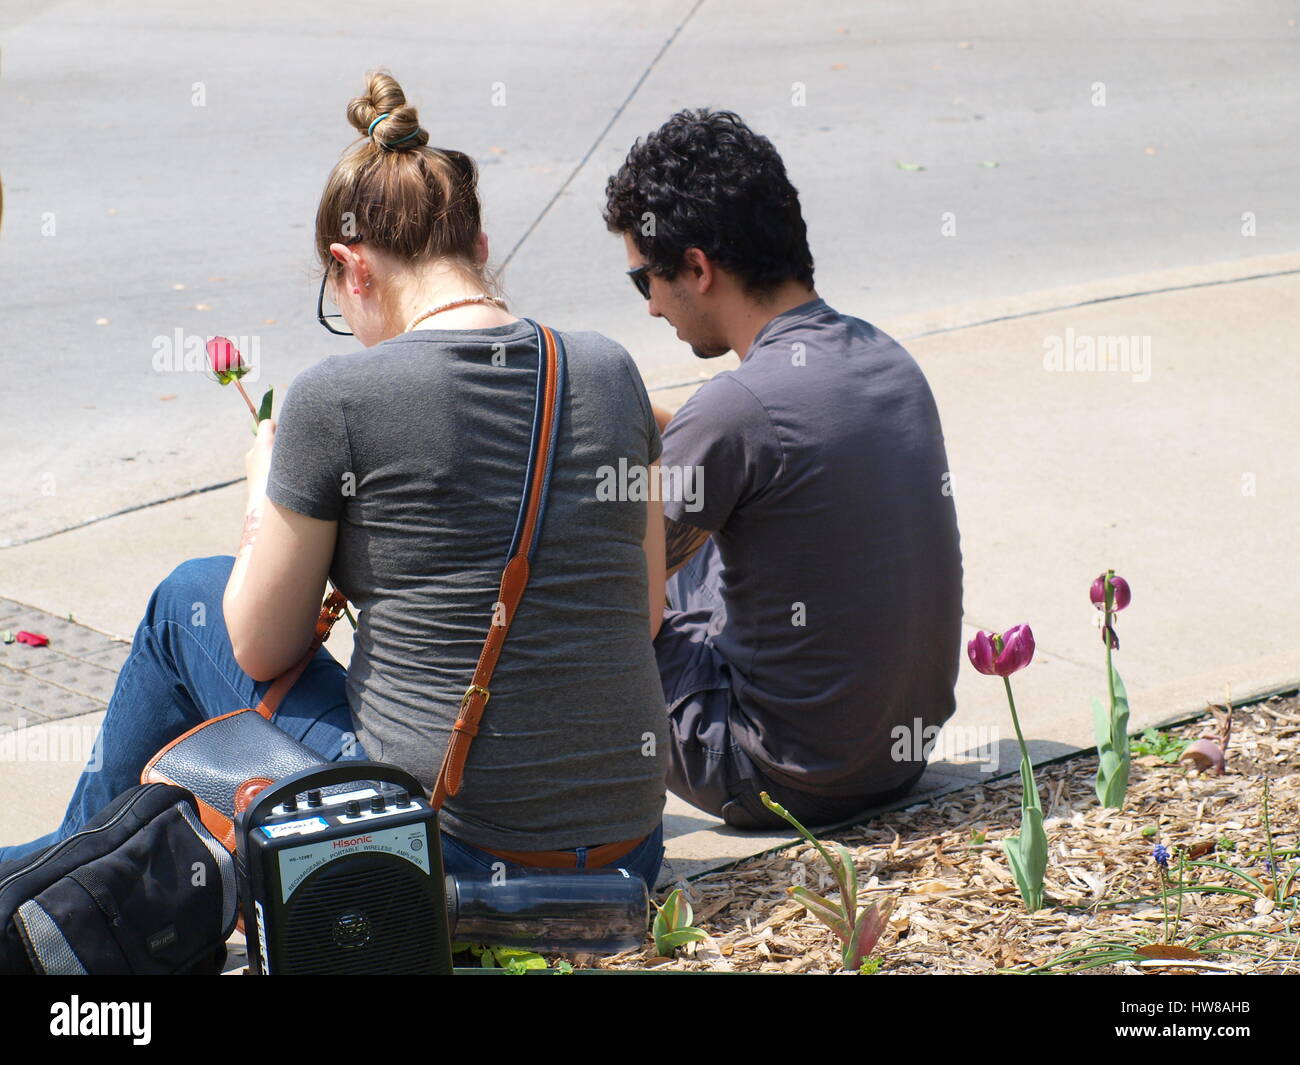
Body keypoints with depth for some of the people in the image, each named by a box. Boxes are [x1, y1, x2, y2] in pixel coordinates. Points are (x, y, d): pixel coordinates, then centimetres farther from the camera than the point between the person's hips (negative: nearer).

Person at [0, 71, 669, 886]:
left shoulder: (339, 396, -11)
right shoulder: (608, 371, 3)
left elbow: (261, 650, 0)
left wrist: (266, 498, 18)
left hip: (440, 850, -5)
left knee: (190, 598, 20)